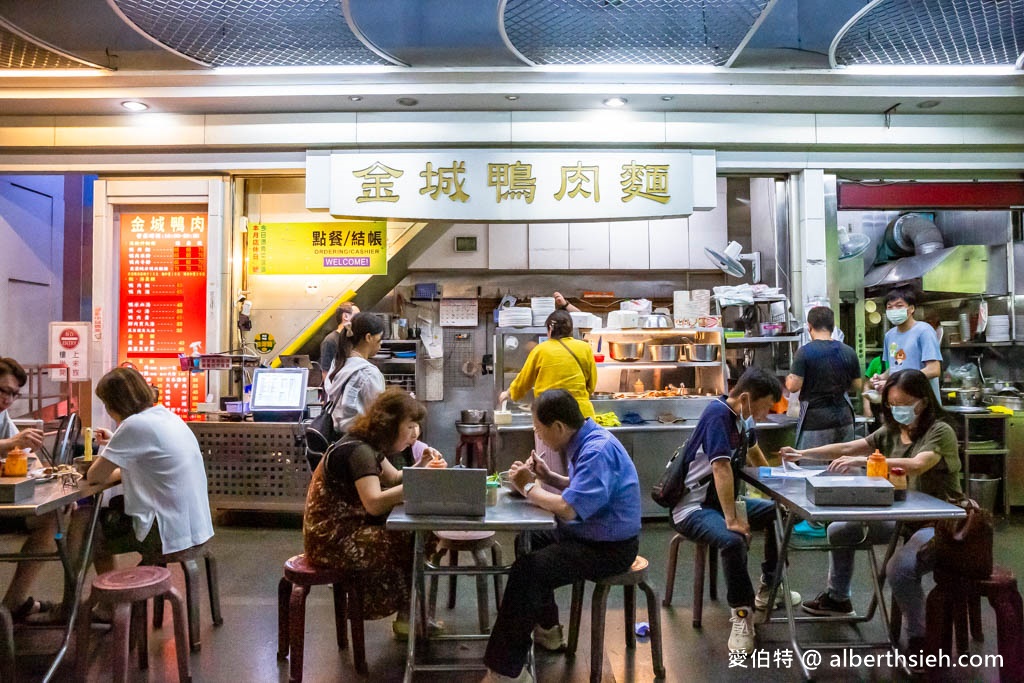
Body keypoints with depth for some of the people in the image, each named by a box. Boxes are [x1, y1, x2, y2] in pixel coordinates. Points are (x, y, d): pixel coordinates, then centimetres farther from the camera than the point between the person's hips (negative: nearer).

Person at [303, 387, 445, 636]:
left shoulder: (368, 446, 9)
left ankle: (408, 615, 11)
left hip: (345, 529, 10)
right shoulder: (358, 451, -21)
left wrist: (421, 466, -3)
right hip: (334, 541, -10)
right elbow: (375, 503, -33)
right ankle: (408, 617, 11)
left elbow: (394, 479, 15)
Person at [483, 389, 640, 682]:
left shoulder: (598, 451, -26)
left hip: (610, 547, -11)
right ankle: (546, 628, 35)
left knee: (526, 570, -22)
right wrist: (549, 477, 1)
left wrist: (528, 487, -18)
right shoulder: (587, 440, 4)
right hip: (590, 533, 11)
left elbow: (569, 508, -33)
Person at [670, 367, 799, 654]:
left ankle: (768, 588, 28)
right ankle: (742, 613, -15)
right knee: (733, 540, -35)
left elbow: (753, 452, 24)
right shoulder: (718, 413, -23)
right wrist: (731, 519, -31)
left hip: (724, 500, 10)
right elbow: (721, 468, -30)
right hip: (694, 506, -10)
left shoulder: (744, 415, 4)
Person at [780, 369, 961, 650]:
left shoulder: (940, 432, -15)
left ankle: (919, 638, -7)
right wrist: (803, 454, -6)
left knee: (900, 568, -33)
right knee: (839, 530, 10)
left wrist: (862, 461, -41)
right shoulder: (891, 432, 7)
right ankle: (837, 598, 31)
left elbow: (917, 465, -34)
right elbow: (846, 448, 4)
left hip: (940, 521, -8)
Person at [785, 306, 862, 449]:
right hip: (843, 420, 5)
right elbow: (857, 386, 9)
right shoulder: (849, 352, 3)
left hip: (815, 422, -4)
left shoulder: (804, 352, -11)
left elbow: (794, 386, -15)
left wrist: (788, 379, 6)